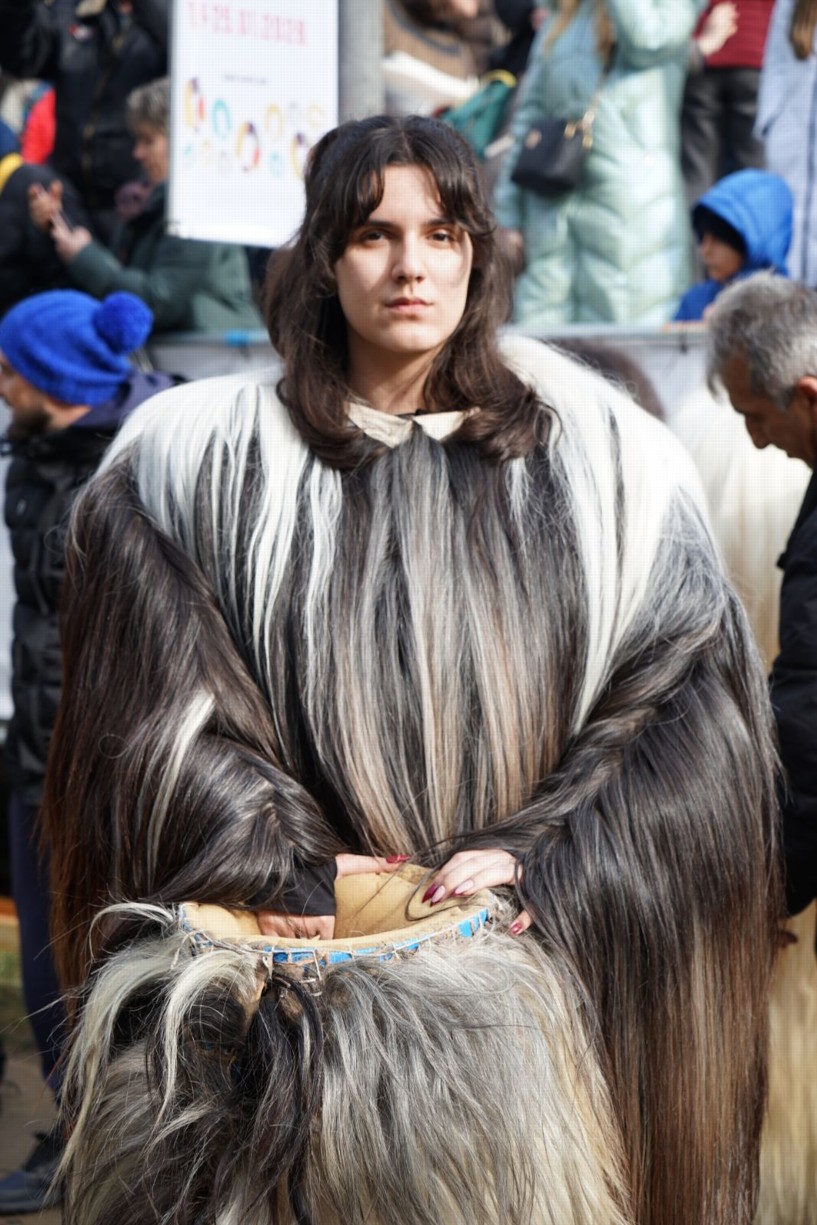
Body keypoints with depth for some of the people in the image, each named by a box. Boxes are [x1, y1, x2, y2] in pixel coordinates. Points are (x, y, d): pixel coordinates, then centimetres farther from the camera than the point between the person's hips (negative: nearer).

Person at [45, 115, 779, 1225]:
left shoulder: (600, 455, 4)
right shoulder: (211, 458, 2)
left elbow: (699, 688, 1)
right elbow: (151, 707, -1)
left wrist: (541, 858, -8)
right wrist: (273, 870, -10)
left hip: (542, 957, 1)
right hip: (304, 965, 0)